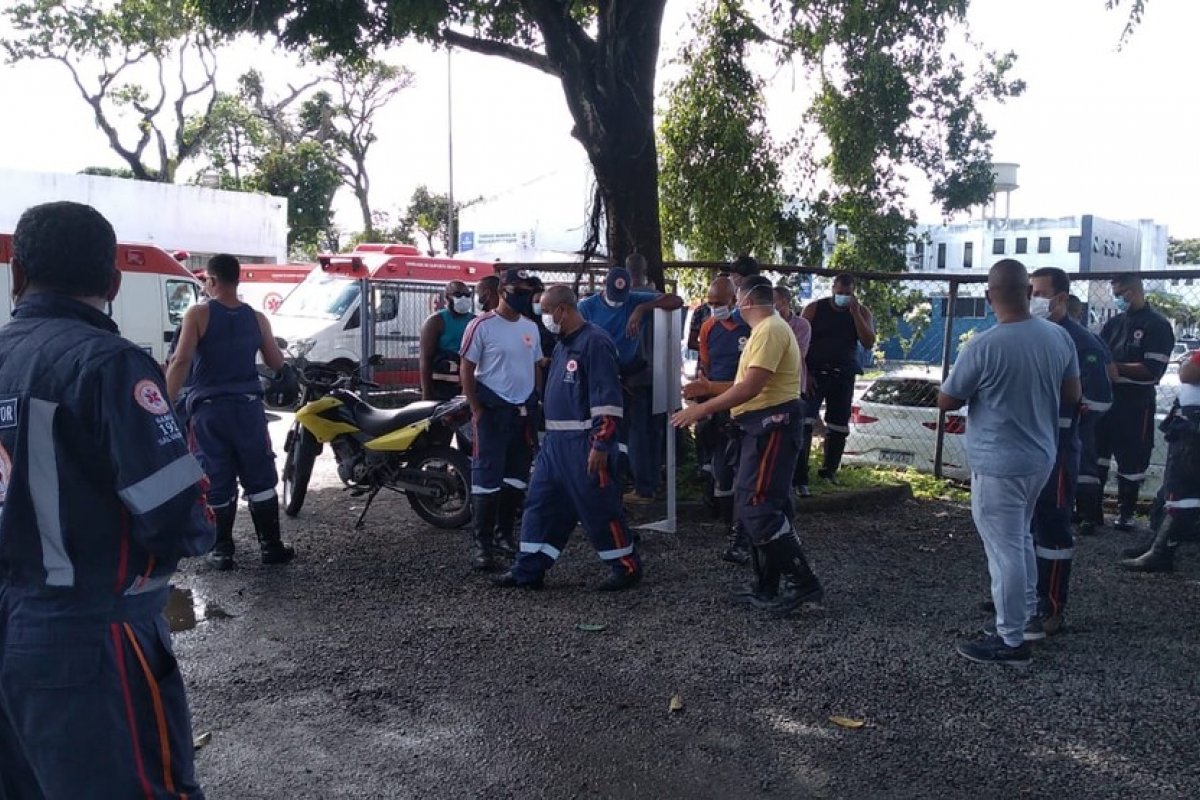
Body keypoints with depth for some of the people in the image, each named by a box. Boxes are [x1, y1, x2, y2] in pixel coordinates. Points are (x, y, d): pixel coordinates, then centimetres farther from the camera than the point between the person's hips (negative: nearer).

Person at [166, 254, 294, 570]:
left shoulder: (198, 314, -5)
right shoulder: (257, 318, 5)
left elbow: (181, 362, -15)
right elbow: (276, 363, 13)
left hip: (208, 409, -2)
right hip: (248, 407, 2)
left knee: (217, 482, 5)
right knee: (260, 479, 9)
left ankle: (222, 550, 11)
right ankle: (270, 546, 12)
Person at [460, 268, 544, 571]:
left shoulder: (531, 327, 10)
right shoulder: (482, 325, -9)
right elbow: (467, 370, -7)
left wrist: (535, 407, 11)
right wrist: (477, 410, -11)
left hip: (524, 412, 7)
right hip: (493, 411, -6)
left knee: (517, 478, 12)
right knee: (487, 478, -7)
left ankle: (504, 533, 24)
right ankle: (483, 544, -2)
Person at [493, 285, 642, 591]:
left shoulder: (594, 341, -14)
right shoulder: (563, 344, 17)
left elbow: (607, 398, -20)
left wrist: (601, 445, -22)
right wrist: (549, 436, 22)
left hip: (585, 443, -9)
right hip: (556, 441, 9)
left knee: (599, 507, -1)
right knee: (541, 504, 10)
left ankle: (626, 568, 15)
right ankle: (529, 570, 17)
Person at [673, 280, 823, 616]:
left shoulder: (770, 330, -15)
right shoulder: (769, 329, 20)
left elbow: (751, 387, -23)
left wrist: (703, 409, -20)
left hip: (772, 424, -11)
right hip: (767, 424, 11)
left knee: (757, 505, -13)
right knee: (764, 504, 12)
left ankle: (803, 582, -8)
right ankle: (767, 587, 19)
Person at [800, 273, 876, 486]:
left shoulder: (861, 312, 6)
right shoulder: (814, 309, -1)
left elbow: (869, 343, -7)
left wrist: (855, 313, -14)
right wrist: (804, 372, -11)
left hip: (844, 377, 3)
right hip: (814, 373, -3)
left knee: (838, 427, 9)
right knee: (804, 423, -14)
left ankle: (829, 470, 26)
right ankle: (799, 477, -15)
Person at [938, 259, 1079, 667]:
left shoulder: (983, 346, -21)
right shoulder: (1060, 336, -3)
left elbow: (945, 402, -9)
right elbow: (1072, 396, 9)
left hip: (998, 464, -7)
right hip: (1040, 457, 7)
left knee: (1005, 550, 2)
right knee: (1020, 539, 24)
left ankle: (1010, 641, 12)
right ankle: (1028, 615, 35)